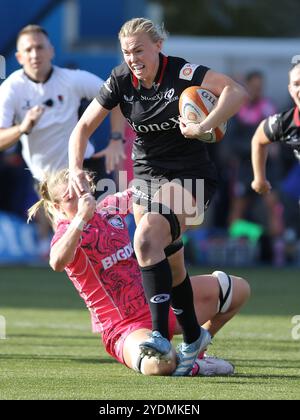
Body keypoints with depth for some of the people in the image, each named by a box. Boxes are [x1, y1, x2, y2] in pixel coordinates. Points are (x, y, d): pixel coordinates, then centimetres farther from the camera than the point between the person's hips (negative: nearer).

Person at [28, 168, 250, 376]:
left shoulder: (109, 208, 5)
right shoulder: (67, 233, -14)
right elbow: (58, 262, -38)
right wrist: (81, 217, -37)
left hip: (157, 303, 8)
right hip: (125, 329, -8)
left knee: (238, 289, 7)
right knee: (158, 364, -41)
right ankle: (190, 365, -7)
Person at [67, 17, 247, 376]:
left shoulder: (181, 73, -18)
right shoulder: (121, 80, -4)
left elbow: (236, 91, -30)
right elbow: (84, 126, 0)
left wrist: (203, 127, -39)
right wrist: (75, 169, -15)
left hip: (189, 176, -6)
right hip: (147, 174, 6)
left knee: (146, 237, -27)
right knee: (168, 261, 8)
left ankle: (160, 333, -27)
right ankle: (192, 337, 27)